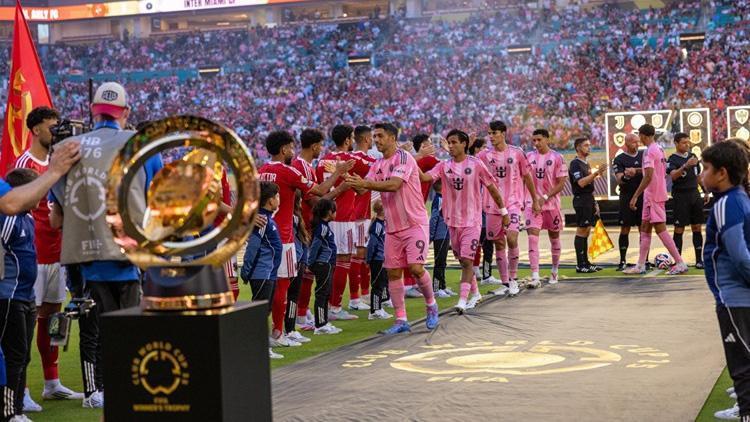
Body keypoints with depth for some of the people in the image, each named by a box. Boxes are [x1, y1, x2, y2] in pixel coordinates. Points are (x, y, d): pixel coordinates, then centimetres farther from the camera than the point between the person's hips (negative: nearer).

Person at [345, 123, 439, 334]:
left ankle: (431, 305, 12)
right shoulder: (378, 165, 11)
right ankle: (401, 320, 10)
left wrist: (365, 183, -34)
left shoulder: (403, 158, -12)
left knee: (416, 267, -14)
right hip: (392, 228, 7)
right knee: (393, 273, 3)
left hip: (415, 224, -7)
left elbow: (394, 185, -27)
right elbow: (364, 188, 2)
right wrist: (351, 179, -17)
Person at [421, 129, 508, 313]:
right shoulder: (444, 166, 2)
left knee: (467, 260, -12)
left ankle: (462, 300, -14)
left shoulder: (476, 164, -7)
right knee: (462, 260, 15)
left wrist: (504, 212, 4)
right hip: (453, 221, 5)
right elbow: (425, 177, -14)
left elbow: (492, 188, 0)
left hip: (472, 220, -5)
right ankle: (475, 294, 32)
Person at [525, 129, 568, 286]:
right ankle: (535, 277, -17)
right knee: (532, 237, -13)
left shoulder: (557, 158, -6)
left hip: (552, 203, -1)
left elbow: (561, 183, -9)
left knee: (554, 238, 13)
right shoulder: (529, 157, 4)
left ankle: (554, 271, 33)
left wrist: (545, 197, -17)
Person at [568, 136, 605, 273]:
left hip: (589, 200, 9)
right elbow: (581, 182, -22)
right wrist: (596, 173, -25)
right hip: (581, 200, -9)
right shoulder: (575, 163, -10)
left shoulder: (586, 163, 18)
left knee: (586, 232, 10)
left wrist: (594, 202, 19)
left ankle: (585, 262, 14)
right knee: (581, 231, -7)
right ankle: (580, 265, -5)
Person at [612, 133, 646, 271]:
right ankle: (623, 261, 4)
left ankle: (645, 259, 10)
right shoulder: (619, 159, -3)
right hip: (627, 197, -3)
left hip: (643, 196, 3)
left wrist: (635, 171, -14)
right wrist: (625, 176, -32)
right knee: (625, 229, -1)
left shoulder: (643, 155, 10)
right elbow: (619, 180, -11)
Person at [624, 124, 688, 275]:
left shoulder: (649, 151, -16)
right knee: (645, 229, 12)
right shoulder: (659, 149, 12)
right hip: (659, 193, 10)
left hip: (653, 196, -10)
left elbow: (648, 176, -24)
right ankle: (641, 265, 15)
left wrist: (635, 196, -22)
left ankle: (680, 263, -7)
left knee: (660, 229, -7)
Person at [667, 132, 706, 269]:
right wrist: (686, 166, -38)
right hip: (680, 196, -6)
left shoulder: (692, 156, 13)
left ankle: (699, 260, 11)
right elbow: (673, 175, -25)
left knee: (697, 227, 6)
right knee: (679, 229, -4)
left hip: (695, 194, 6)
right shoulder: (672, 160, -7)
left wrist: (706, 192, 16)